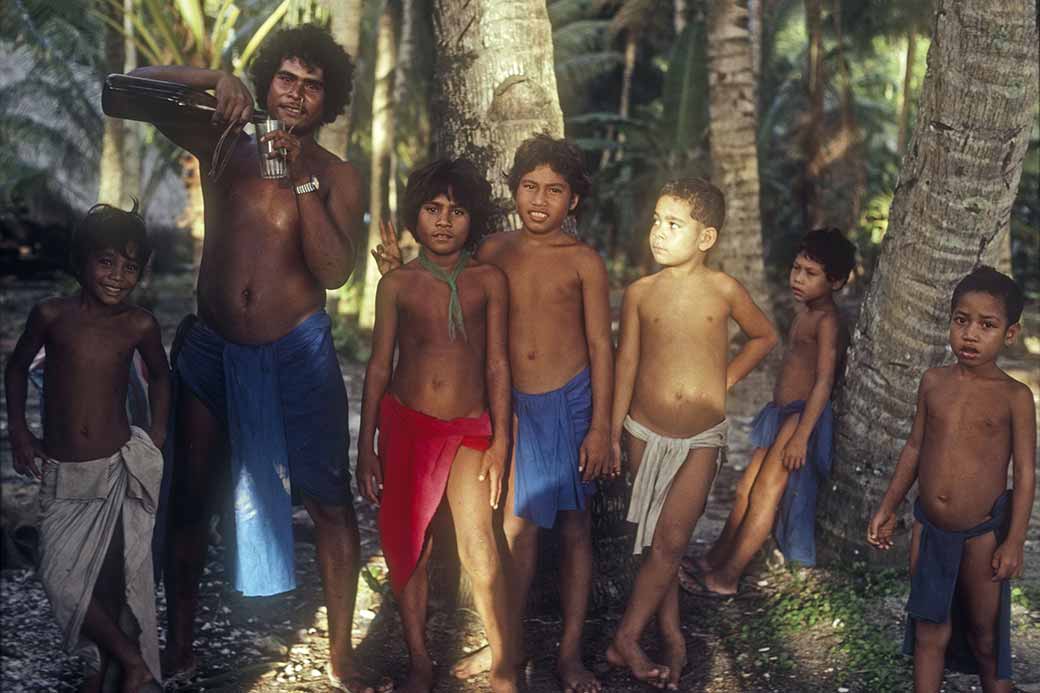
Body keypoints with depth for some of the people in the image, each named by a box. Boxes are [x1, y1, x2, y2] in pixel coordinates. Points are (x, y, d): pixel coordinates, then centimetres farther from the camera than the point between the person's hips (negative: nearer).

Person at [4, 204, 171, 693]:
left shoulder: (140, 326, -5)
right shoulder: (51, 315, -6)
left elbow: (160, 377, 14)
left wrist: (156, 439, 7)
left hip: (117, 470, -1)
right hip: (59, 473, 1)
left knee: (113, 578, 3)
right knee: (60, 578, -2)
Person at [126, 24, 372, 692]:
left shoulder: (338, 176, 0)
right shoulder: (223, 143, 3)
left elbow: (335, 271, -14)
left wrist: (302, 179, -21)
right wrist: (212, 79, -18)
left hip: (297, 353, -1)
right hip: (213, 348, 1)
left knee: (330, 501, 2)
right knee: (189, 498, 8)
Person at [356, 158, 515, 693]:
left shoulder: (488, 281, 2)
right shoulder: (397, 284, 3)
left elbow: (497, 365, 5)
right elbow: (379, 366, 5)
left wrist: (500, 440, 0)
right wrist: (366, 445, 3)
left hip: (469, 428, -1)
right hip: (404, 423, 1)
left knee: (479, 549, -14)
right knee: (407, 549, 6)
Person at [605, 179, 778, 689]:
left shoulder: (723, 290, -4)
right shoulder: (640, 292, -2)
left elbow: (765, 336, 13)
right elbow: (626, 364, 2)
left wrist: (726, 378, 5)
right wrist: (613, 434, 2)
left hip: (701, 437, -1)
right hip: (646, 431, 1)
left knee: (671, 540, -7)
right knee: (660, 542, 8)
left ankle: (626, 639, 4)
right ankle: (673, 638, 20)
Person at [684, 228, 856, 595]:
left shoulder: (827, 320, -16)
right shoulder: (803, 310, 12)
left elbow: (824, 382, -22)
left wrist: (800, 436, -25)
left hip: (803, 416, -9)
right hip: (783, 413, 9)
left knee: (764, 492, -5)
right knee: (747, 489, 13)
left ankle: (727, 578, 0)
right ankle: (715, 559, 22)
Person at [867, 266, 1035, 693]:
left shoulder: (1014, 397, -11)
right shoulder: (933, 382, 0)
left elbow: (1025, 473, -9)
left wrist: (1014, 543, -11)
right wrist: (888, 508, 12)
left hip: (982, 534, -3)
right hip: (928, 529, 3)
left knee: (986, 636, 11)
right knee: (929, 632, 12)